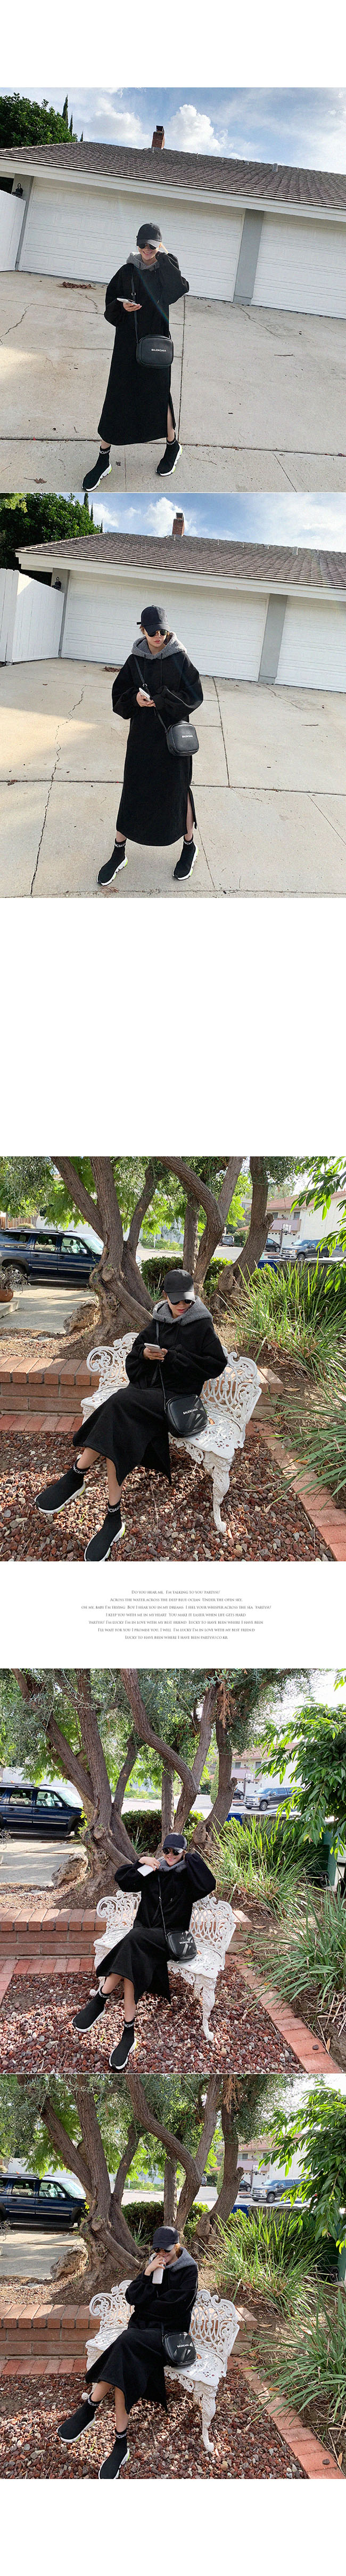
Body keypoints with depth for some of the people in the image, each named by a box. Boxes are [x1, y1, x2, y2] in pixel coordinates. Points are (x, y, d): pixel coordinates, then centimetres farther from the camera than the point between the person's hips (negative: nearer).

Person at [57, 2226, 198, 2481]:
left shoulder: (189, 2270, -1)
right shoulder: (153, 2264, 14)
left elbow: (178, 2306, -11)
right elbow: (132, 2297, 7)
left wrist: (145, 2305, -2)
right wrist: (148, 2275, -7)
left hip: (169, 2332, -5)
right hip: (142, 2327, 5)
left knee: (127, 2342, -35)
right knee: (125, 2367, -28)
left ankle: (90, 2406, -29)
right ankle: (121, 2444, -29)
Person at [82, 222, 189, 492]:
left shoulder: (166, 272, 0)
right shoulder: (127, 272, 5)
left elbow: (180, 289, -22)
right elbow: (111, 306, 8)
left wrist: (165, 258, -16)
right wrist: (122, 307, -14)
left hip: (156, 342, -2)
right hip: (127, 345, 2)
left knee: (159, 394, 4)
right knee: (117, 397, 0)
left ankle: (173, 444, 29)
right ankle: (104, 458, 5)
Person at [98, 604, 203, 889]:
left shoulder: (179, 659, -6)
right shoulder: (136, 660, 2)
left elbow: (195, 696, -9)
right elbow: (119, 697, 6)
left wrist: (159, 700, -18)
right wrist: (135, 699, -16)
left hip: (173, 735, -2)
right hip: (142, 737, 2)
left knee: (178, 790, 6)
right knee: (133, 791, 4)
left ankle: (190, 846, 26)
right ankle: (119, 854, 12)